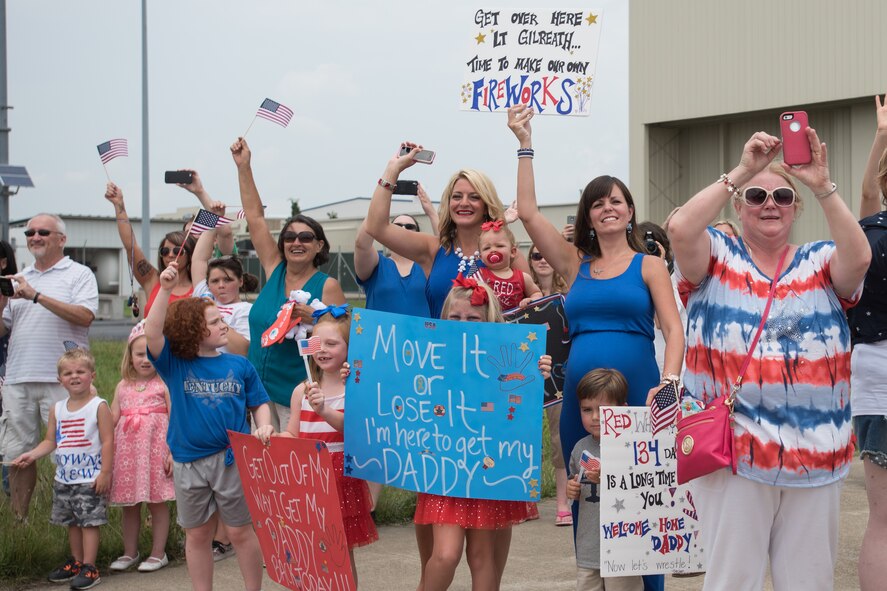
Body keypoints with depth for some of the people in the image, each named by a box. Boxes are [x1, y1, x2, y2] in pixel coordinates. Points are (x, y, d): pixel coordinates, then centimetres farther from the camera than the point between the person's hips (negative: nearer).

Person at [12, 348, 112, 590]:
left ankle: (89, 568, -2)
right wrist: (32, 455, -7)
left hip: (90, 479, -6)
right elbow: (50, 441, 10)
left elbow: (107, 442, -12)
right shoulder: (57, 409, 8)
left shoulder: (99, 406, -9)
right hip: (64, 479, 6)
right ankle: (76, 563, 27)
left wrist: (105, 473, -16)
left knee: (90, 521, -5)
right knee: (72, 522, 15)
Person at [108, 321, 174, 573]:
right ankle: (130, 552, 23)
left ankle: (158, 553, 13)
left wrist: (173, 452, -12)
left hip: (155, 449, -4)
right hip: (126, 451, 5)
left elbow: (174, 419, -6)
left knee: (157, 502, 3)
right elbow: (113, 419, 13)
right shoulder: (123, 386, 11)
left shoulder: (164, 384, -3)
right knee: (129, 503, 11)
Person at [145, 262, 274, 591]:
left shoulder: (239, 365, 2)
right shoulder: (175, 364, -2)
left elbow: (259, 404, 10)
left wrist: (264, 427, -11)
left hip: (232, 460, 0)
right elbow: (152, 334, -18)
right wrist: (165, 290, -27)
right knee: (197, 535, 11)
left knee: (240, 531, 5)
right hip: (189, 462, 1)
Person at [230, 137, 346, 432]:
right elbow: (255, 217, 8)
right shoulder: (275, 270, 7)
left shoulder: (328, 286, -6)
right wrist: (243, 167, 6)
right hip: (259, 391, 5)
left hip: (297, 395, -5)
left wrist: (314, 319, -25)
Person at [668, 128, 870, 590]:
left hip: (816, 451, 2)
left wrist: (823, 187, -19)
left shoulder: (821, 262, 10)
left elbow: (859, 257, -12)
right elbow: (680, 229, -16)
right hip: (732, 447, -2)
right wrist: (740, 172, -16)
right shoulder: (718, 256, 6)